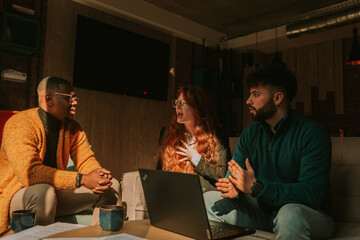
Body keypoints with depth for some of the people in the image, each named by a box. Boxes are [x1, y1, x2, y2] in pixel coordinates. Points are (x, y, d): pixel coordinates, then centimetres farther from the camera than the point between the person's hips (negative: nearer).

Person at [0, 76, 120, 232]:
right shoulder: (20, 125, -20)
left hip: (56, 191, 6)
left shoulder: (72, 127, 1)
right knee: (44, 192, -39)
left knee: (111, 185, -3)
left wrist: (99, 174, -23)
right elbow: (30, 172, -31)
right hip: (18, 195, -6)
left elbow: (86, 160, 2)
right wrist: (82, 179, -34)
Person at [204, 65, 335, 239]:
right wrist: (233, 186, -23)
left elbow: (312, 193, -25)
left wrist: (256, 187, -34)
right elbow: (234, 175, 3)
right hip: (264, 209, 5)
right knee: (209, 200, -6)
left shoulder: (312, 133, -17)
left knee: (291, 214, -39)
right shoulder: (249, 134, 4)